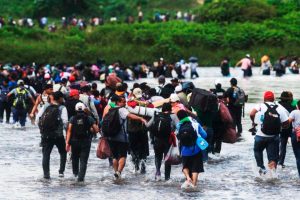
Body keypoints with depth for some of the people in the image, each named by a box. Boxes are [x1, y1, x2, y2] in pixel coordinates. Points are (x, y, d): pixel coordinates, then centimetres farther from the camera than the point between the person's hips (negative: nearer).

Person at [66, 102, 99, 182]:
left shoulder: (72, 118, -2)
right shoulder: (89, 119, -3)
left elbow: (69, 131, -8)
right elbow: (96, 130, -2)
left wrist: (67, 142, -8)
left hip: (74, 141, 1)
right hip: (86, 142, -1)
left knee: (75, 158, 24)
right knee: (83, 160, 0)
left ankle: (75, 172, 38)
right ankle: (81, 177, -9)